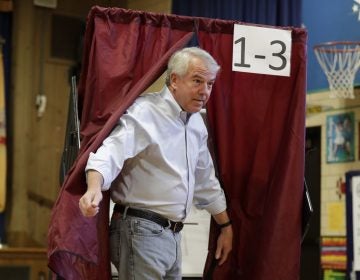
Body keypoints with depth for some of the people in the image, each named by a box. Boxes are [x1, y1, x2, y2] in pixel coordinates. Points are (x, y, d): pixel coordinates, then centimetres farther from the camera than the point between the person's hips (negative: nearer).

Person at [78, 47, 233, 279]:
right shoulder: (146, 113, -13)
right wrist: (95, 187, -48)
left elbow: (205, 181, 24)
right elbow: (111, 152, -29)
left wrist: (225, 226, 27)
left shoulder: (197, 123, 13)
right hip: (142, 231, -8)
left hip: (172, 234, 8)